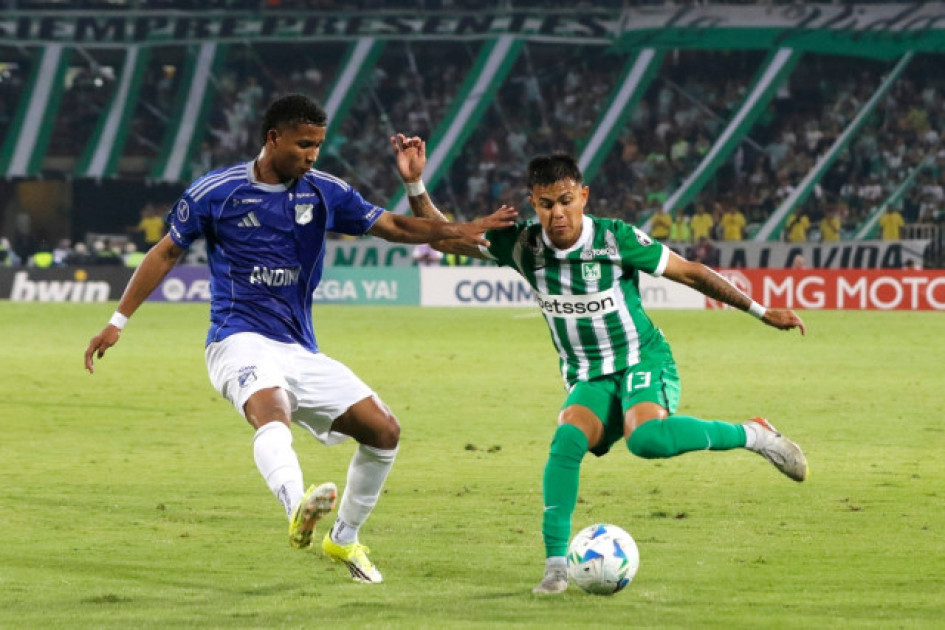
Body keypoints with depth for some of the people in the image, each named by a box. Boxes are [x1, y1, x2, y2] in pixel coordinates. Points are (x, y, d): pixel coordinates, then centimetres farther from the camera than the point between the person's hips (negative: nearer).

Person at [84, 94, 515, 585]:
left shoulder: (325, 192, 7)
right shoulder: (215, 192, -2)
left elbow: (394, 227, 7)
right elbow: (167, 252, 8)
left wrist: (456, 231, -10)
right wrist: (119, 321, 8)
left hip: (301, 350, 6)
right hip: (240, 339, -6)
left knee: (384, 432, -1)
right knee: (272, 414, -37)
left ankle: (343, 538, 18)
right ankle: (298, 510, -65)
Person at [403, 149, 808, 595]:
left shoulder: (617, 239, -15)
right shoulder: (522, 247, -7)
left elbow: (690, 273, -5)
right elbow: (440, 237, -3)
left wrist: (760, 311, -1)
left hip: (644, 362, -3)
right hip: (589, 379, 3)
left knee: (646, 438, -35)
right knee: (567, 440, -29)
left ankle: (752, 435, -14)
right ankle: (556, 566, -24)